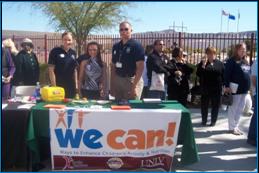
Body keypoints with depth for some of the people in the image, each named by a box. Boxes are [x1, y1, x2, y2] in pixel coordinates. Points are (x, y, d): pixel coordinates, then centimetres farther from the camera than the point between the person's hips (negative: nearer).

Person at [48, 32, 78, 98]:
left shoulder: (73, 53, 9)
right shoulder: (55, 51, -7)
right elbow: (51, 70, -9)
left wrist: (76, 84, 10)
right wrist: (54, 86, -14)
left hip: (71, 86, 5)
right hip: (59, 85, -5)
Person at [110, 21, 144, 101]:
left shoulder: (136, 46, -6)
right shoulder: (116, 46, 12)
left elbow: (140, 67, -12)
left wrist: (134, 86, -18)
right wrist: (112, 85, 10)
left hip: (132, 80, -6)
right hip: (117, 80, 6)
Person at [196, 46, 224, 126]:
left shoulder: (220, 63, 5)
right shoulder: (202, 63, 4)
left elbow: (224, 75, 4)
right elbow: (198, 74, -6)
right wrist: (203, 65, -16)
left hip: (217, 89, 0)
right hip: (205, 88, 0)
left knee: (215, 105, 7)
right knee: (204, 105, 7)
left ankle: (213, 121, 18)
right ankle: (204, 120, 21)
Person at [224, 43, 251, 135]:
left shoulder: (245, 62, 15)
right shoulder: (231, 61, -10)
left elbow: (248, 74, 20)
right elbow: (226, 74, -15)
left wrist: (248, 87, 17)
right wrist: (226, 86, -22)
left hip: (244, 89, 8)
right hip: (235, 89, -8)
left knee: (240, 109, 14)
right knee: (233, 109, 1)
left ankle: (236, 126, 24)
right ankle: (232, 128, 10)